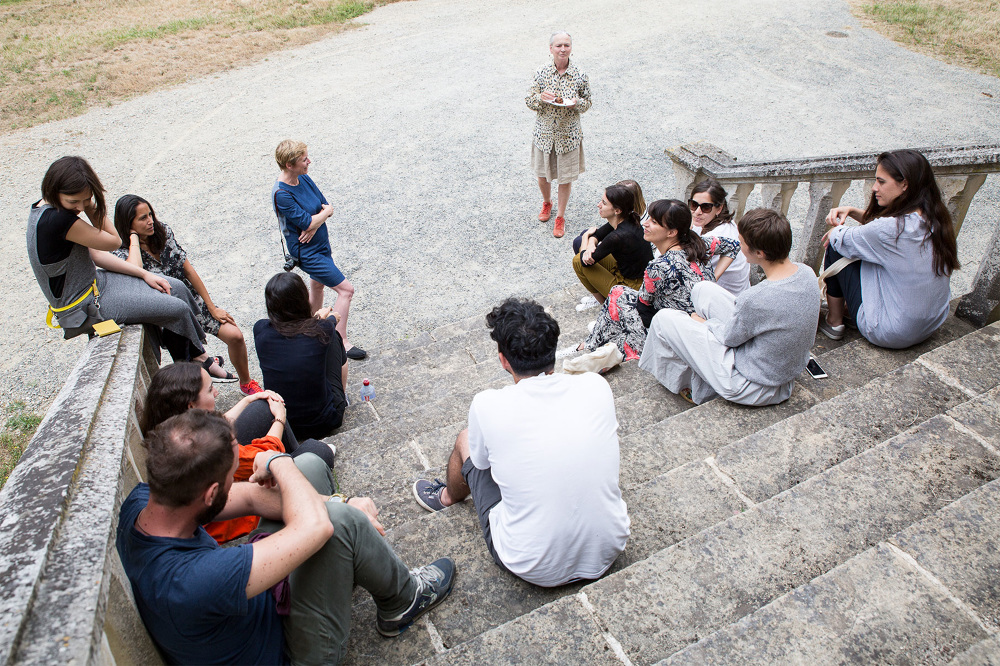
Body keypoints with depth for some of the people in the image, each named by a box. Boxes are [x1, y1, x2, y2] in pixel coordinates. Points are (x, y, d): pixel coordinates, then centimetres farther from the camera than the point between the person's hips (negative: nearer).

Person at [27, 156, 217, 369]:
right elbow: (114, 241, -18)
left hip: (93, 282, 10)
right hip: (85, 309, -10)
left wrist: (143, 273, 1)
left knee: (178, 288, 9)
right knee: (178, 309, -8)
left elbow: (93, 254, 5)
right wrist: (91, 207, -11)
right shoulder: (55, 220, -30)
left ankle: (198, 354, 20)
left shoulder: (47, 209, 2)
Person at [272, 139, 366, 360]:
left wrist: (315, 224, -19)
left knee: (317, 285, 25)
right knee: (346, 289, -9)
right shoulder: (281, 194, -27)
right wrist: (325, 212, -10)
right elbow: (307, 222, -27)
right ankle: (341, 342, -1)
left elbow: (326, 205, 0)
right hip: (307, 252, -9)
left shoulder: (304, 179, -1)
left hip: (321, 244, 9)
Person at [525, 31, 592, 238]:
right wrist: (541, 97, -24)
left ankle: (560, 216, 26)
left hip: (568, 135, -1)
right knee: (542, 174, 16)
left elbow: (587, 102, 3)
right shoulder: (541, 73, -7)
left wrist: (576, 103, -19)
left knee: (565, 177, 7)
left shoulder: (579, 76, -8)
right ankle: (547, 202, 48)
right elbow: (529, 101, -2)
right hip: (544, 133, 1)